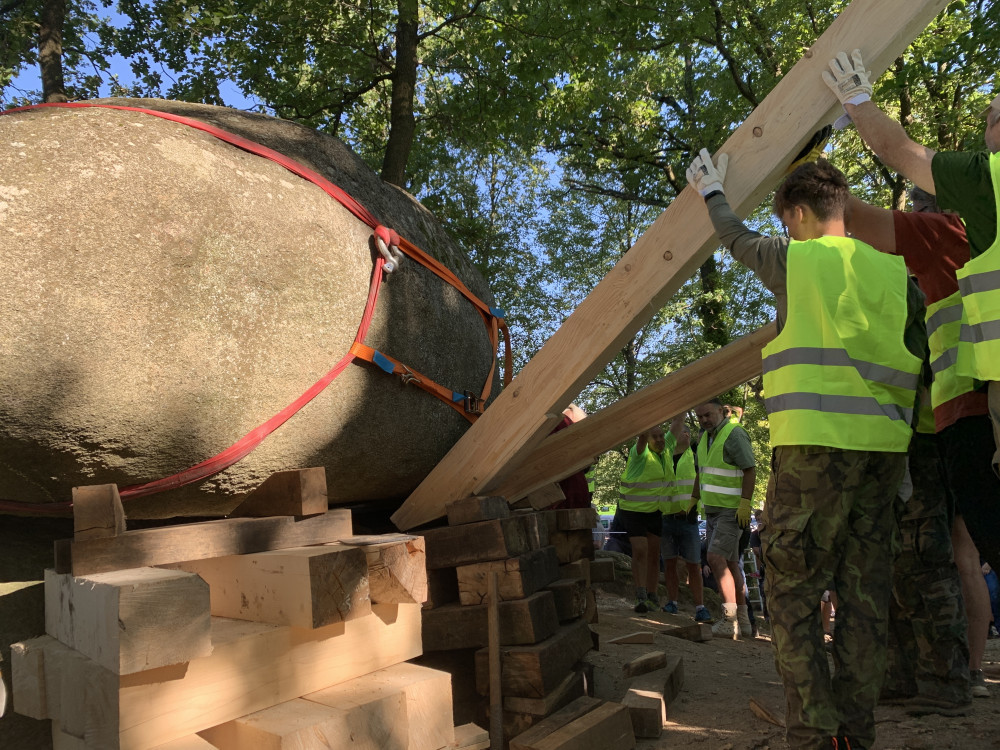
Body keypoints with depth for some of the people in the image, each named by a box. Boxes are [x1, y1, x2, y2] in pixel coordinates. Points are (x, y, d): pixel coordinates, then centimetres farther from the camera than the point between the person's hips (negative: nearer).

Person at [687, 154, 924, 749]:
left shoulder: (794, 257, 1)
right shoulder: (895, 270, 13)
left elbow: (737, 239, 20)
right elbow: (918, 356, 11)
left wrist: (712, 192, 38)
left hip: (816, 442, -5)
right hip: (885, 445, 6)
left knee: (793, 590, 1)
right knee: (865, 593, 10)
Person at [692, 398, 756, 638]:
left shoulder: (734, 434, -11)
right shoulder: (704, 437, 15)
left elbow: (750, 469, -16)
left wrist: (745, 503, -23)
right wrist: (694, 499, 21)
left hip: (733, 510, -9)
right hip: (712, 509, 9)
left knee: (716, 558, -17)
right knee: (730, 563, 10)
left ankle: (729, 618, -13)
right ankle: (743, 621, 16)